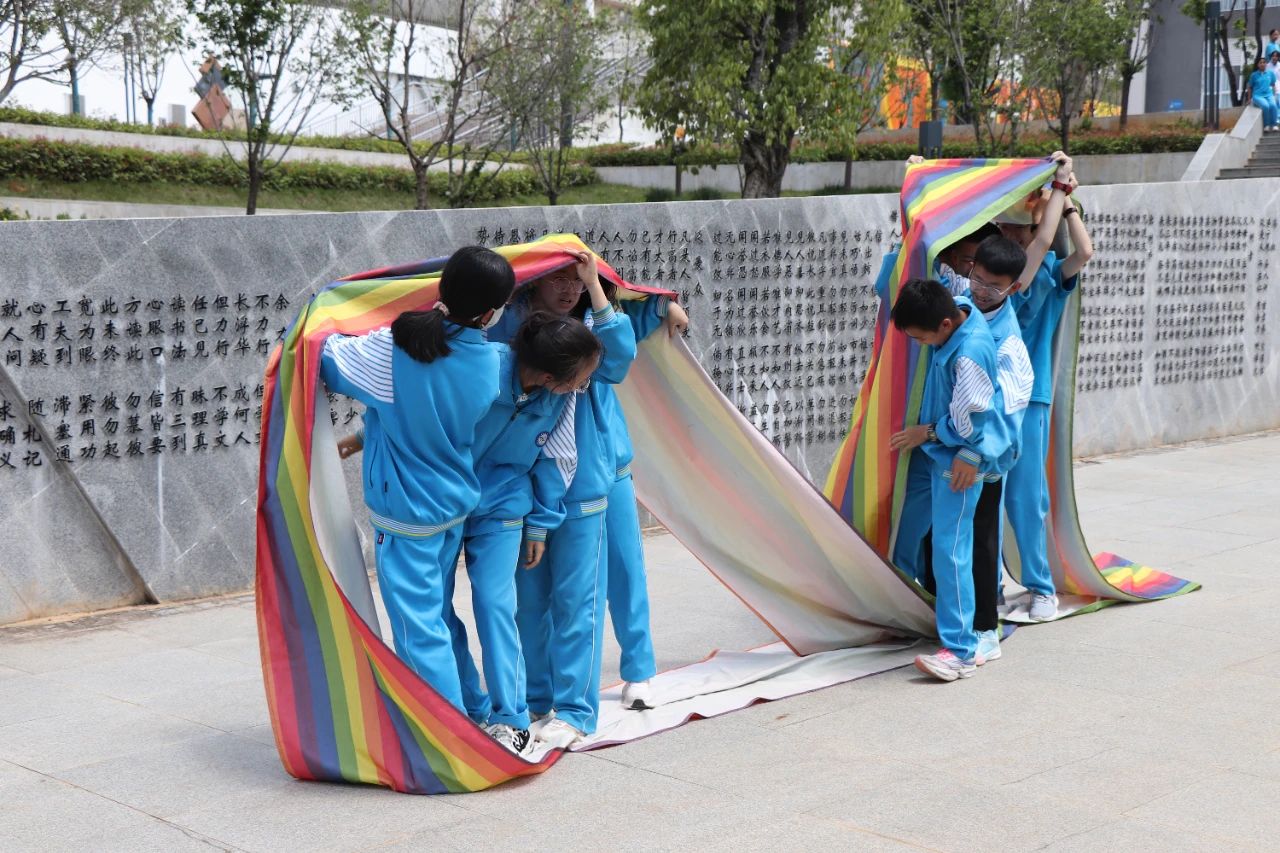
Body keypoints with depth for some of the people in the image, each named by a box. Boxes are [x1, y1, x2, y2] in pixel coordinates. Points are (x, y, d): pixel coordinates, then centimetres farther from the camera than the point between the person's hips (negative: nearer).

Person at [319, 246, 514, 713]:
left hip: (405, 514, -5)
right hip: (457, 503, 5)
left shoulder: (392, 351, -23)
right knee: (433, 616, 21)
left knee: (421, 631, 1)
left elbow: (328, 357, -8)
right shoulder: (491, 362, -10)